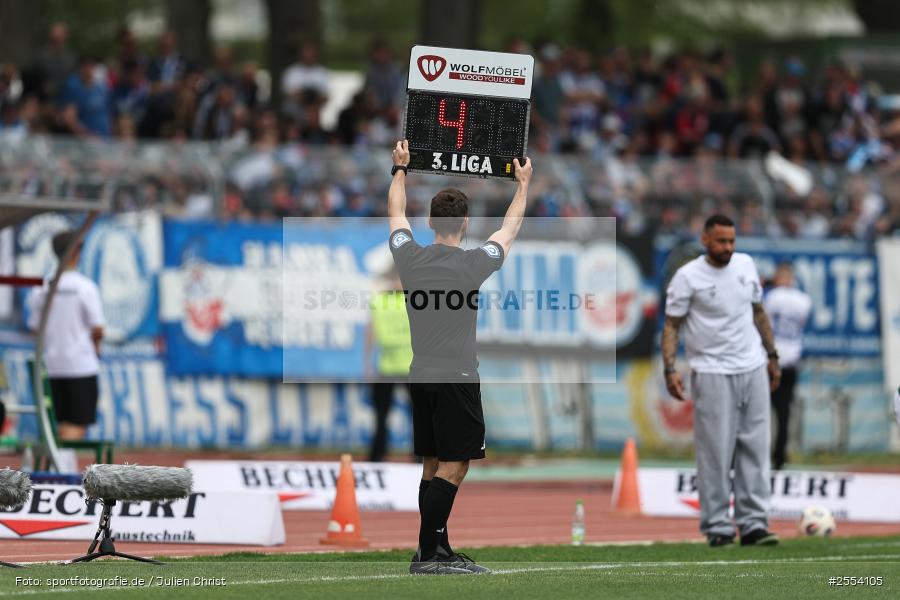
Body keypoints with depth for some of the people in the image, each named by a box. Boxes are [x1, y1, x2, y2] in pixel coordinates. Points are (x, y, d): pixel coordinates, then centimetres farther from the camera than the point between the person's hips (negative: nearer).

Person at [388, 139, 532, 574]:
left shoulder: (409, 258, 1)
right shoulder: (472, 264, -10)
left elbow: (396, 214, 22)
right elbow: (511, 228, 8)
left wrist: (400, 170, 37)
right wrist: (523, 184, 24)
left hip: (421, 377, 6)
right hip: (456, 379, -6)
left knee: (434, 466, 12)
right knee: (453, 466, -6)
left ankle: (438, 550, 14)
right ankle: (427, 554, -13)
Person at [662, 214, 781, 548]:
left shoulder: (745, 265, 7)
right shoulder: (688, 277, -8)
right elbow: (671, 325, -6)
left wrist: (772, 356, 18)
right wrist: (670, 370, -17)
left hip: (753, 369, 5)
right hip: (713, 374, -5)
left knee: (755, 448, 3)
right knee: (715, 451, -6)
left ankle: (753, 523, 5)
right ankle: (717, 527, -1)